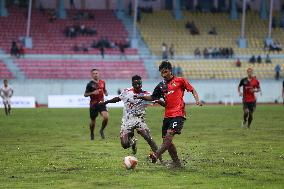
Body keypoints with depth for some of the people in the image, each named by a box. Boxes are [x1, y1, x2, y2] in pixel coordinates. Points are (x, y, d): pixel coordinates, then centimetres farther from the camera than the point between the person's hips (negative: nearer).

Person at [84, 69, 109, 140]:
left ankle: (102, 130, 6)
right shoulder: (90, 84, -7)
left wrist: (106, 93, 2)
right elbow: (85, 94, -5)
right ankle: (92, 134, 33)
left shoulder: (102, 82, 6)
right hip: (93, 104, -2)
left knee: (106, 117, -19)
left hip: (101, 103, 2)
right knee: (93, 121, 6)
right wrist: (92, 93, -21)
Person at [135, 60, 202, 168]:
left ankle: (157, 155, -35)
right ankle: (177, 163, 13)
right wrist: (141, 97, 4)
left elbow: (192, 90, 7)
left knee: (169, 134, -23)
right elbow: (152, 97, 20)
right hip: (167, 115, 6)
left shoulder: (180, 81, 1)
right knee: (166, 139, 3)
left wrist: (197, 100, -9)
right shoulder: (161, 86, 13)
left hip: (178, 114, -6)